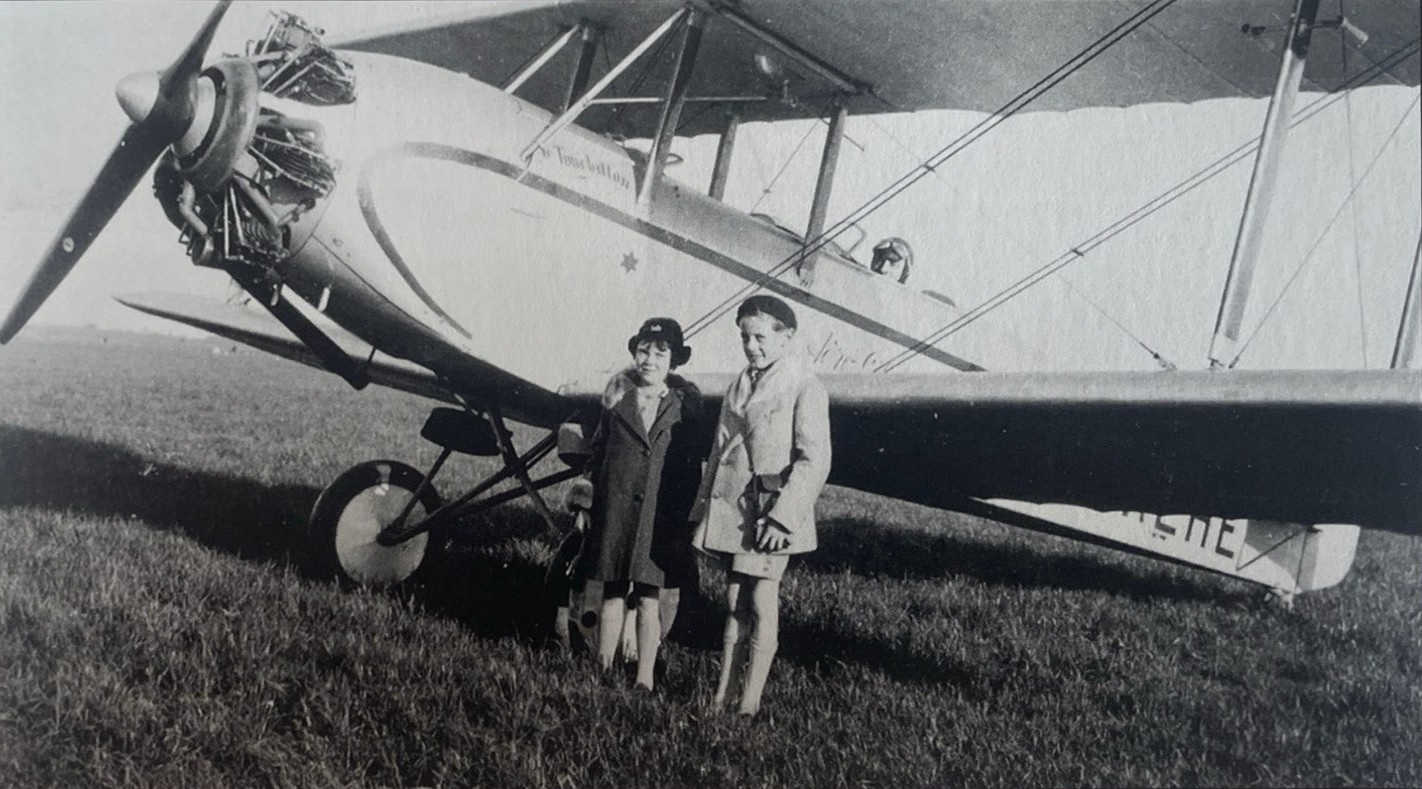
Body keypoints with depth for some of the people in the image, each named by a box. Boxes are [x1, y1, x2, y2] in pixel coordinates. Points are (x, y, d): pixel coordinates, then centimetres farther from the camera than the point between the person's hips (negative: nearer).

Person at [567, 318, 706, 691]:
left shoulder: (686, 404, 1)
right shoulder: (617, 398, 5)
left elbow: (695, 463, 4)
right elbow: (598, 449, 11)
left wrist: (691, 511, 1)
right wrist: (584, 493, 5)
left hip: (662, 516, -1)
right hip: (615, 511, 1)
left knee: (649, 599, 2)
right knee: (613, 595, 7)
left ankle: (644, 680, 10)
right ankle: (602, 671, 15)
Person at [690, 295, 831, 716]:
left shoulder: (805, 388, -8)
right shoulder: (740, 385, 13)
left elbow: (814, 460, -14)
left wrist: (782, 516, -20)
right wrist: (704, 506, 14)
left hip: (773, 510, -6)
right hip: (732, 507, 7)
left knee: (761, 602, -6)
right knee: (734, 601, 10)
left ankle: (750, 705, -1)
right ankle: (722, 694, 15)